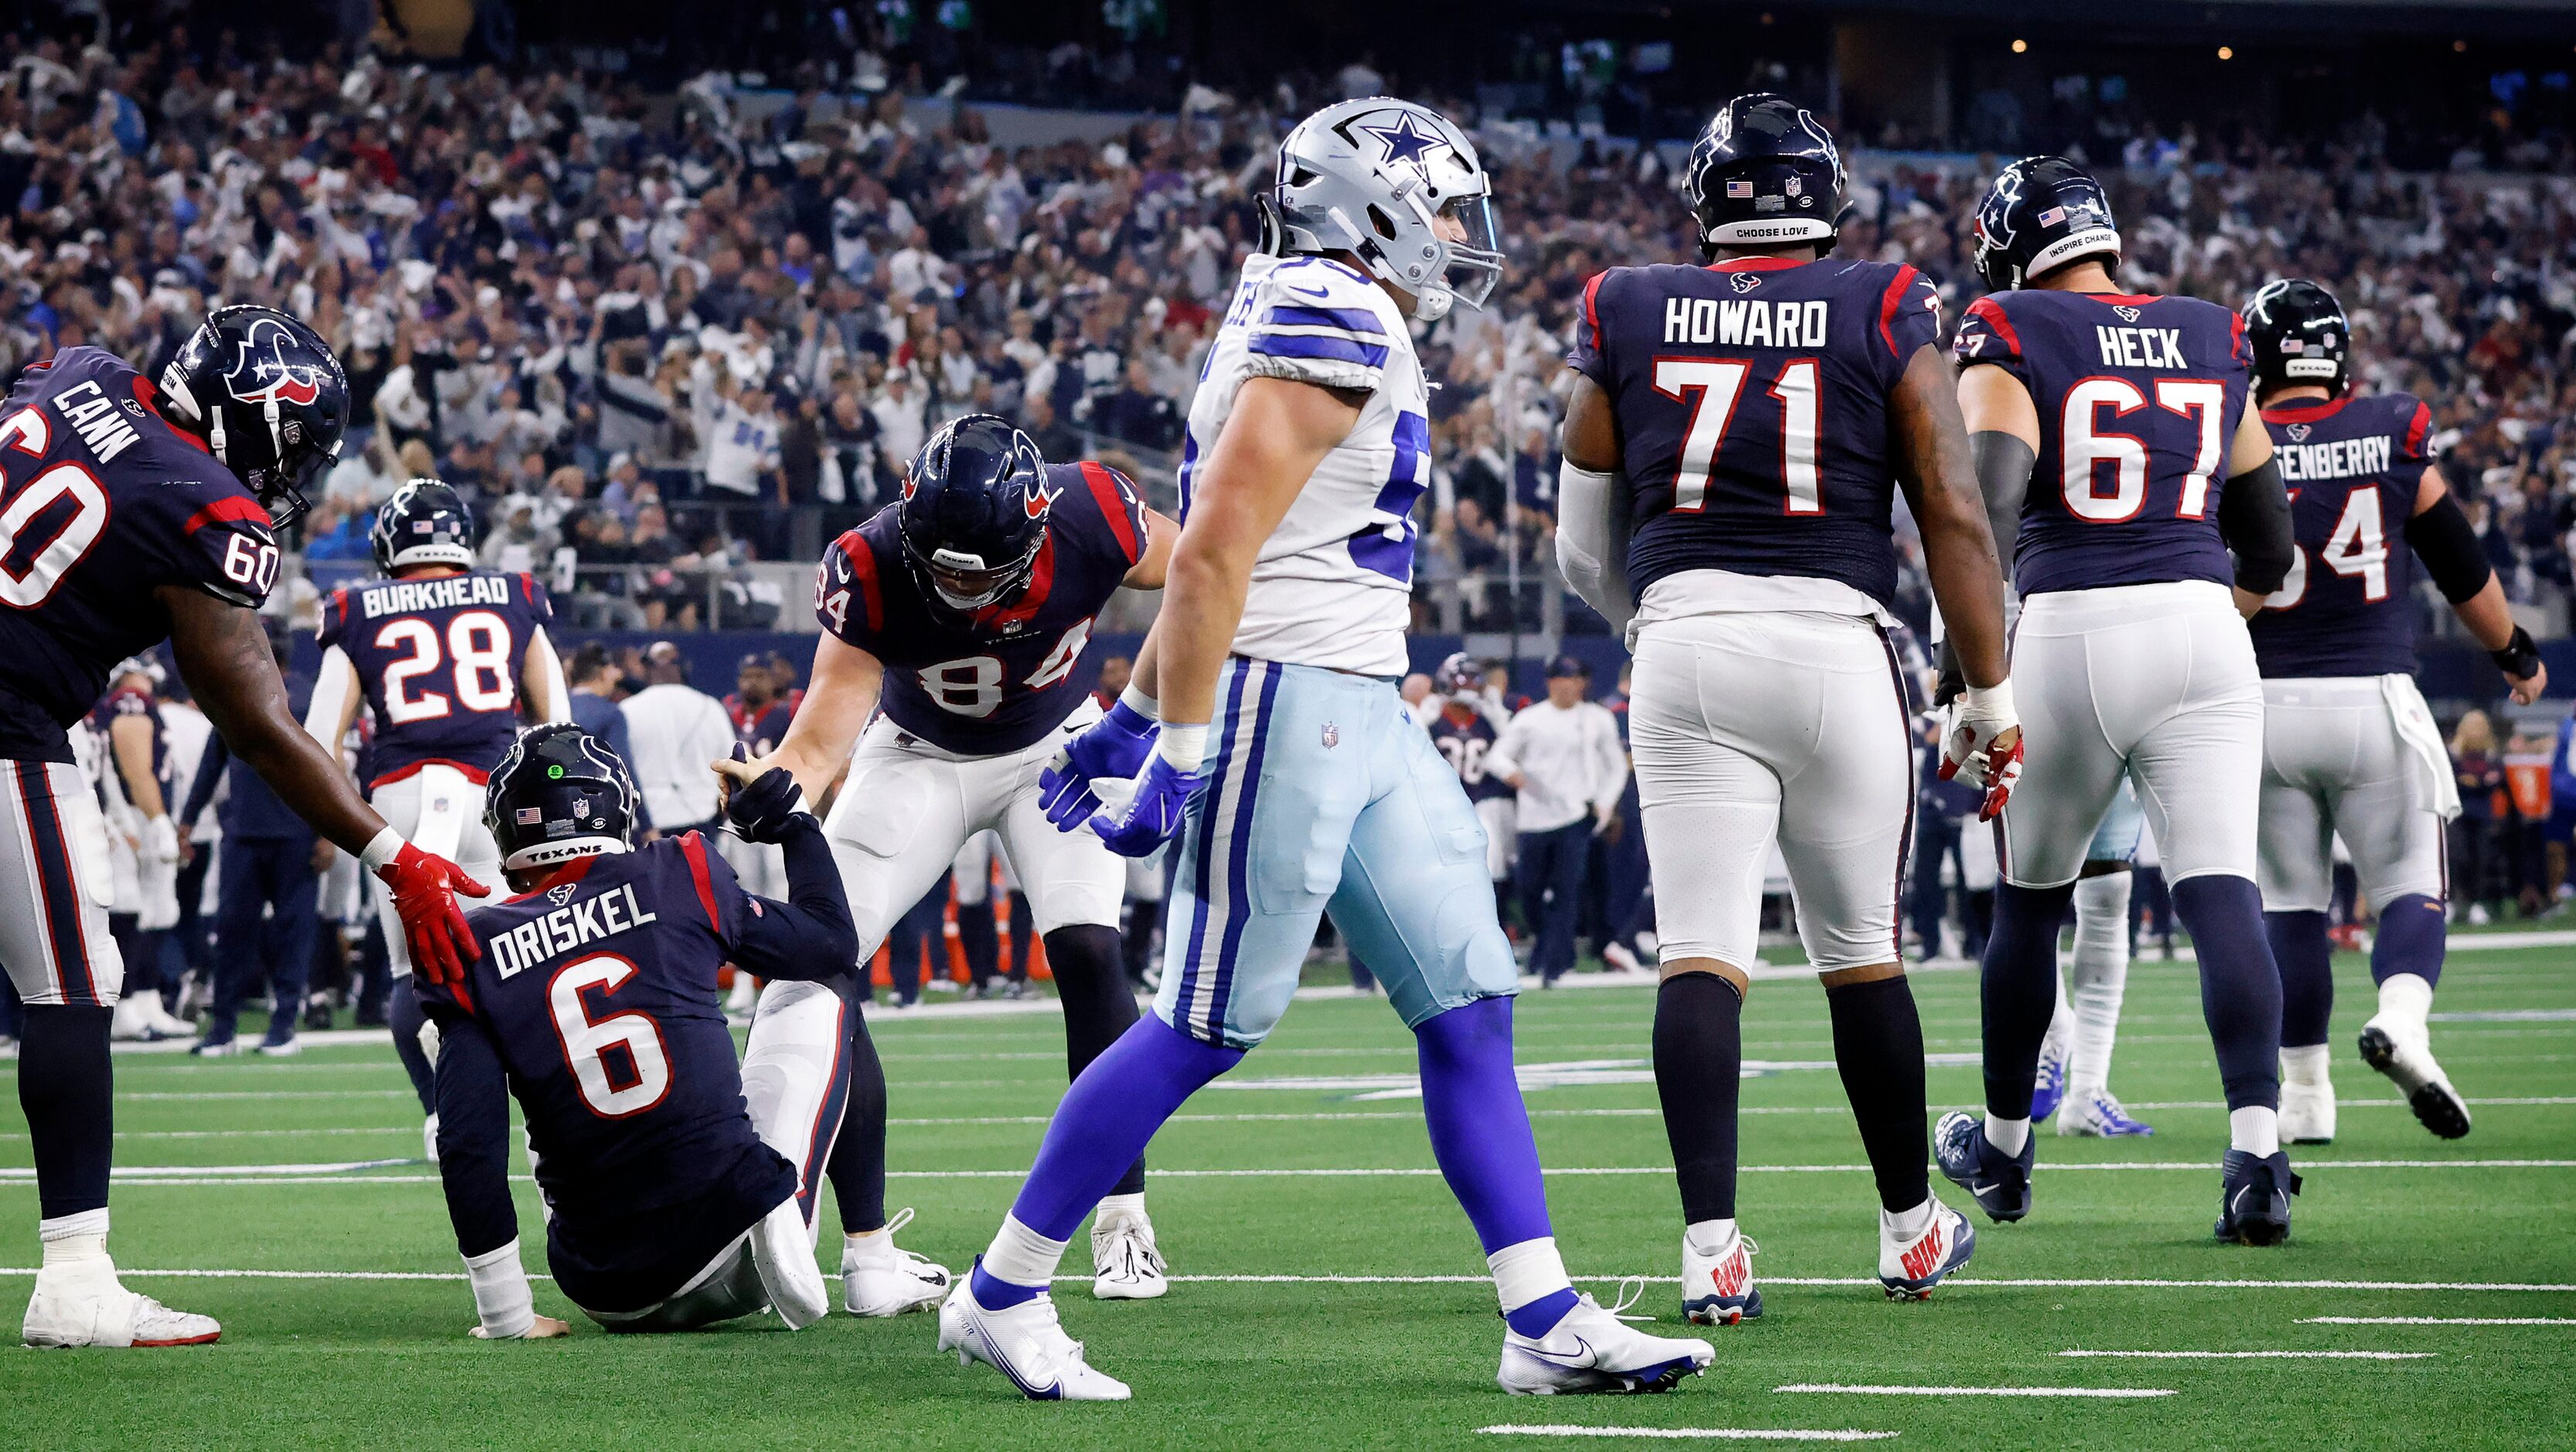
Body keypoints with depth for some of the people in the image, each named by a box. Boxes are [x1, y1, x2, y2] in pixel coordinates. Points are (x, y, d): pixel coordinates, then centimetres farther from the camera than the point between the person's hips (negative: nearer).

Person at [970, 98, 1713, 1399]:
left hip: (1364, 720, 10)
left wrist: (1133, 716, 25)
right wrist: (1180, 750, -21)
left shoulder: (1339, 332, 17)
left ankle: (1545, 1323, 6)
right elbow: (1213, 551, -20)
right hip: (1286, 700, -10)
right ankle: (1001, 1297, 6)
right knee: (1211, 1023, -4)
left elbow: (1221, 553, 22)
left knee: (1468, 1007, 6)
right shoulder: (1333, 328, -15)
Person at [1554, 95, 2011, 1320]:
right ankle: (1911, 1228, 25)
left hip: (1684, 651, 0)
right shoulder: (1883, 315, 4)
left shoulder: (1628, 319, 8)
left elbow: (1584, 547, 12)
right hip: (1839, 645, 0)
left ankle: (1710, 1248, -14)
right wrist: (1989, 694, 6)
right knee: (1861, 951, 13)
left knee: (1701, 955, -3)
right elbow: (1954, 515, 0)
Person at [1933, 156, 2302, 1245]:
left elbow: (1988, 492, -16)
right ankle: (2257, 1155, -20)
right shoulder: (2214, 342, 15)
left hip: (2069, 631, -2)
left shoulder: (2011, 338, 0)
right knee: (2222, 895, -4)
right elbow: (2269, 542, 22)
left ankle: (2001, 1149, 30)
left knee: (2029, 899, 15)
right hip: (2202, 627, 2)